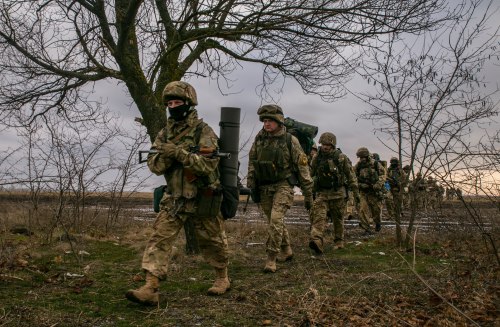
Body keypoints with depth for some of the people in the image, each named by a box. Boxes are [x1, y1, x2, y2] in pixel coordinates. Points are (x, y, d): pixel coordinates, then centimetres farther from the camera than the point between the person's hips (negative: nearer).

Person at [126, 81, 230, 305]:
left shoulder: (203, 131, -10)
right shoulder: (165, 133, 7)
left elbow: (209, 164, -21)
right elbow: (154, 165, 3)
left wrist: (179, 152, -29)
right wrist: (165, 155, -18)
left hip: (202, 199, -4)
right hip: (174, 198, 4)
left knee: (212, 242, 11)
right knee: (159, 239, -7)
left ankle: (222, 277, 33)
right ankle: (150, 289, -8)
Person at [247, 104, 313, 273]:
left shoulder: (290, 140, -9)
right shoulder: (259, 138, 1)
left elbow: (302, 167, -6)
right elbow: (252, 162, 8)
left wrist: (308, 194, -5)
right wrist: (251, 186, 3)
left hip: (283, 185, -5)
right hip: (264, 188, 5)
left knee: (276, 220, -18)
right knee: (274, 221, 14)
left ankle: (271, 258, -10)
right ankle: (287, 249, 35)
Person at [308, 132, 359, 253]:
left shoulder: (341, 158, -4)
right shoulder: (317, 158, 4)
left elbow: (351, 176, 0)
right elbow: (310, 173, 14)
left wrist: (355, 192, 0)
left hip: (338, 193, -2)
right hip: (322, 193, 2)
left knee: (338, 219, 8)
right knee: (318, 215, -18)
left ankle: (339, 242, 25)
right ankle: (317, 241, -30)